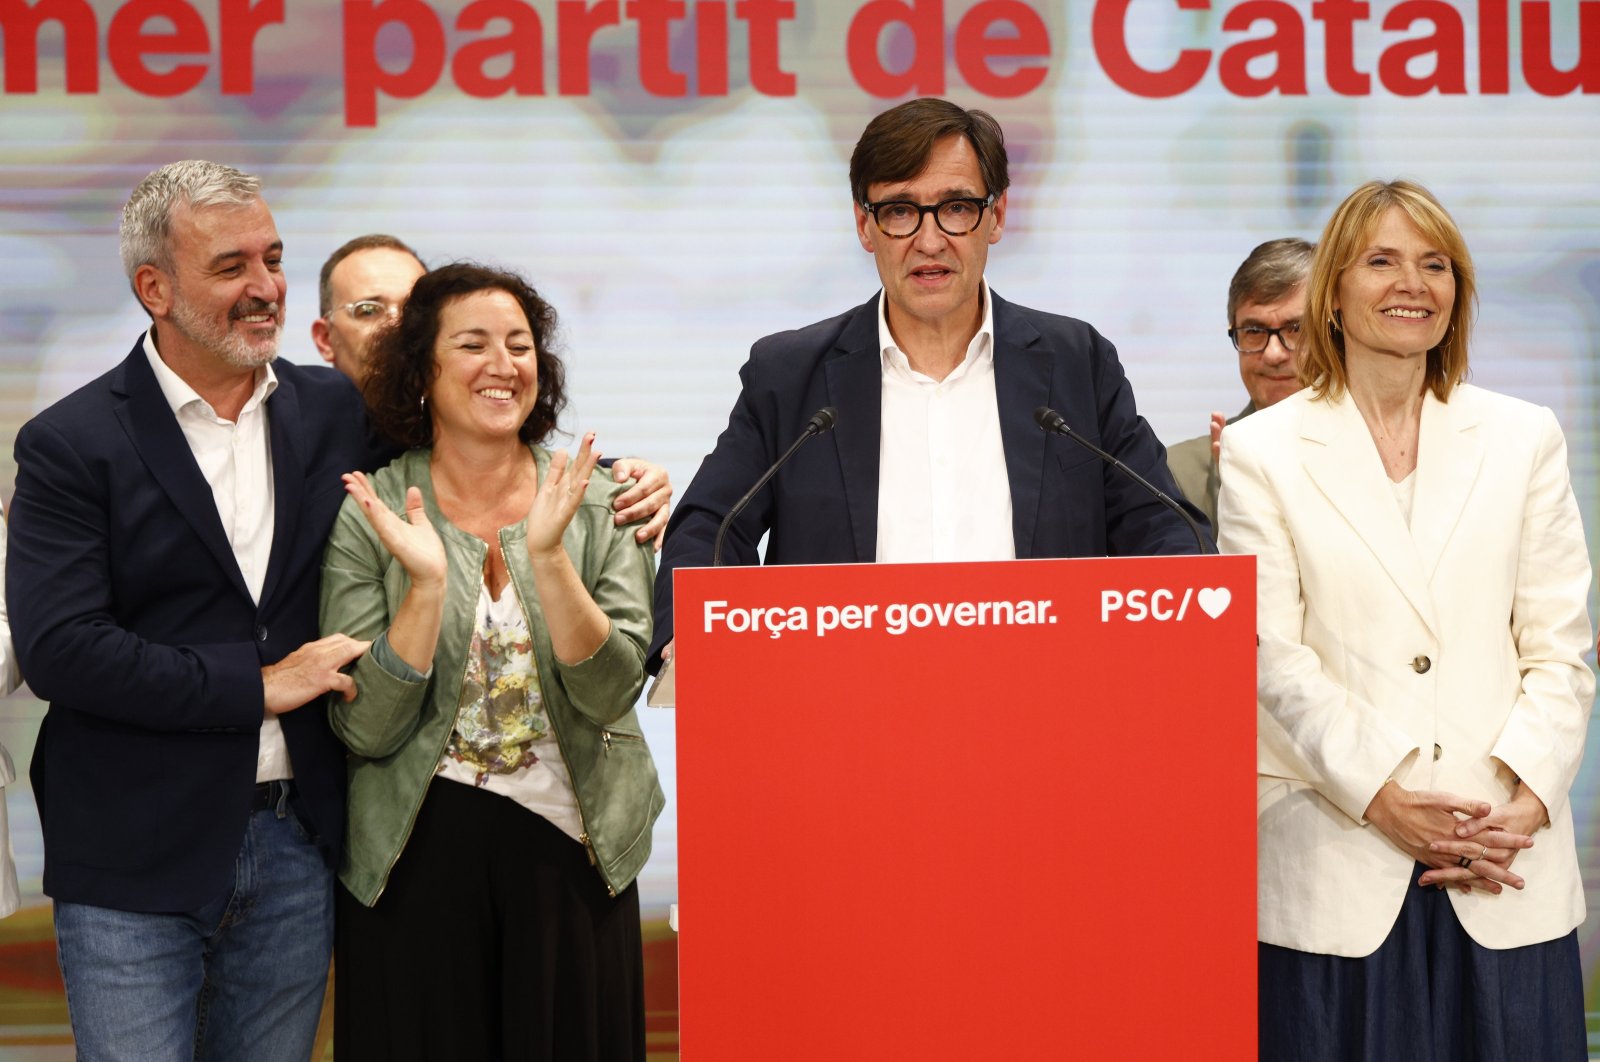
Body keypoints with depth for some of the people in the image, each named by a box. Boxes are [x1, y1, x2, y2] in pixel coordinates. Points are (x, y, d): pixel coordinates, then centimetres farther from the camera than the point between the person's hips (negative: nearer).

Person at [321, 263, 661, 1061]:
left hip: (567, 849, 1)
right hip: (417, 860, -1)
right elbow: (366, 731, -9)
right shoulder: (369, 515, -3)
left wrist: (547, 553, -20)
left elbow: (609, 693, -10)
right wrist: (425, 581, -20)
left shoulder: (597, 503, 0)